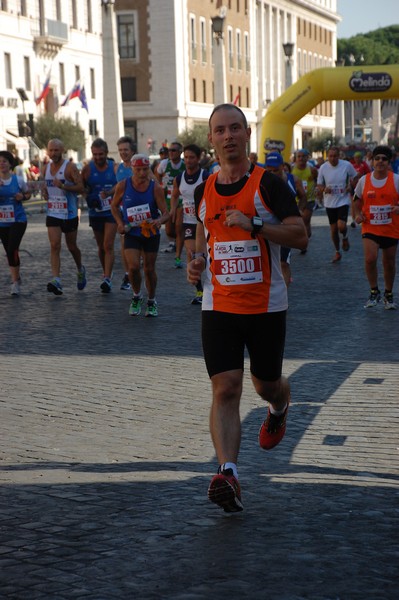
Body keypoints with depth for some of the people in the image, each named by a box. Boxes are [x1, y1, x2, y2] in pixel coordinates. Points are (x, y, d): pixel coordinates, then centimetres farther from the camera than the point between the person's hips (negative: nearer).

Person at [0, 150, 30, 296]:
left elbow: (28, 193, 13)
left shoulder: (18, 180, -2)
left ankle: (15, 281, -6)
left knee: (12, 249, -16)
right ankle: (16, 278, 29)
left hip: (18, 220, -2)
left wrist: (22, 197, -10)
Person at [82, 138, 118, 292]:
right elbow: (81, 187, 7)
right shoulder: (87, 169, -2)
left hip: (111, 212, -2)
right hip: (95, 213, 2)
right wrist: (89, 198, -12)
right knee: (101, 246, 13)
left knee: (108, 245, -13)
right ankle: (106, 274, 31)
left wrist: (109, 192, -22)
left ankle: (107, 279, -17)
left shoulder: (114, 167, -3)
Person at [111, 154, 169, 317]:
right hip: (131, 233, 0)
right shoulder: (123, 186, -9)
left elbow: (166, 213, -14)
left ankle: (151, 302, 30)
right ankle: (136, 296, 12)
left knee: (149, 269, 8)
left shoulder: (155, 188, -12)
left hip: (151, 233, 0)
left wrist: (159, 221, -35)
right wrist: (120, 223, -5)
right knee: (133, 267, -17)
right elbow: (114, 206, 8)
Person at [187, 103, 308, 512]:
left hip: (266, 306, -2)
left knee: (267, 385, 14)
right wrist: (197, 261, 3)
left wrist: (254, 224, -24)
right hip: (218, 306, 2)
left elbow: (300, 236, -13)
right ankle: (227, 474, -19)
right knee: (225, 388, -12)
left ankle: (278, 410, 52)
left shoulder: (268, 184, -7)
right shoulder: (203, 191, 7)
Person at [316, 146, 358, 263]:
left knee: (341, 226, -19)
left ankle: (345, 237, 17)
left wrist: (351, 186, -11)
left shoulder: (347, 165, -9)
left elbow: (355, 177, 8)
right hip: (330, 202, 2)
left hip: (343, 200, -2)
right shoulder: (323, 168, -6)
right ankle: (337, 252, 28)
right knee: (333, 229, 9)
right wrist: (324, 189, -21)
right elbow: (319, 186, 1)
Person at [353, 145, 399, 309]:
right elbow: (358, 200, 15)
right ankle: (374, 292, 3)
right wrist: (358, 214, -3)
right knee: (370, 259, -18)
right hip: (370, 228, 0)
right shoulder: (364, 180, 1)